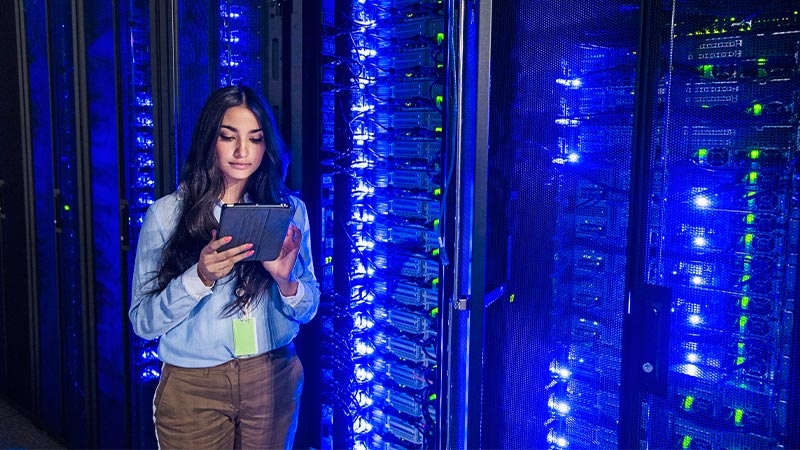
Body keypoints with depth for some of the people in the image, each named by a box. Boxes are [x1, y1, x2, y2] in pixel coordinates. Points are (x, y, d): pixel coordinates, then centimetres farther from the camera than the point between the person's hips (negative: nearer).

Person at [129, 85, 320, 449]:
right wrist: (200, 278, -26)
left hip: (275, 381, 2)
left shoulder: (289, 209, -2)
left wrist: (286, 281, -21)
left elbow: (308, 309, 0)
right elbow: (142, 322, -9)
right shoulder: (167, 214, -8)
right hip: (193, 388, -2)